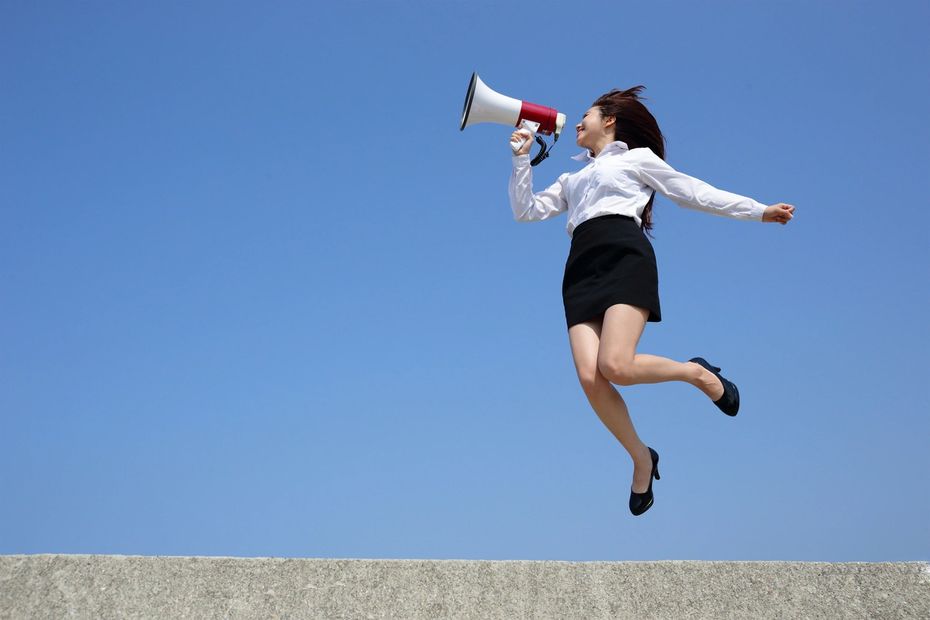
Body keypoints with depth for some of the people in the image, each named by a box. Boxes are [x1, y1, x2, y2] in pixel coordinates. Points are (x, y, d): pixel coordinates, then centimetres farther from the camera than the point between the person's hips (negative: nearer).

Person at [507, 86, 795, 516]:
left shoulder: (637, 157, 20)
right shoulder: (572, 180, 35)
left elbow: (695, 193, 18)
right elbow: (526, 211, 27)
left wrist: (758, 211, 13)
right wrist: (521, 159, 19)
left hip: (624, 255, -5)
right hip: (581, 269, 5)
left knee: (615, 366, -27)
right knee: (589, 378, -17)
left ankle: (697, 372, 1)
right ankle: (641, 457, 3)